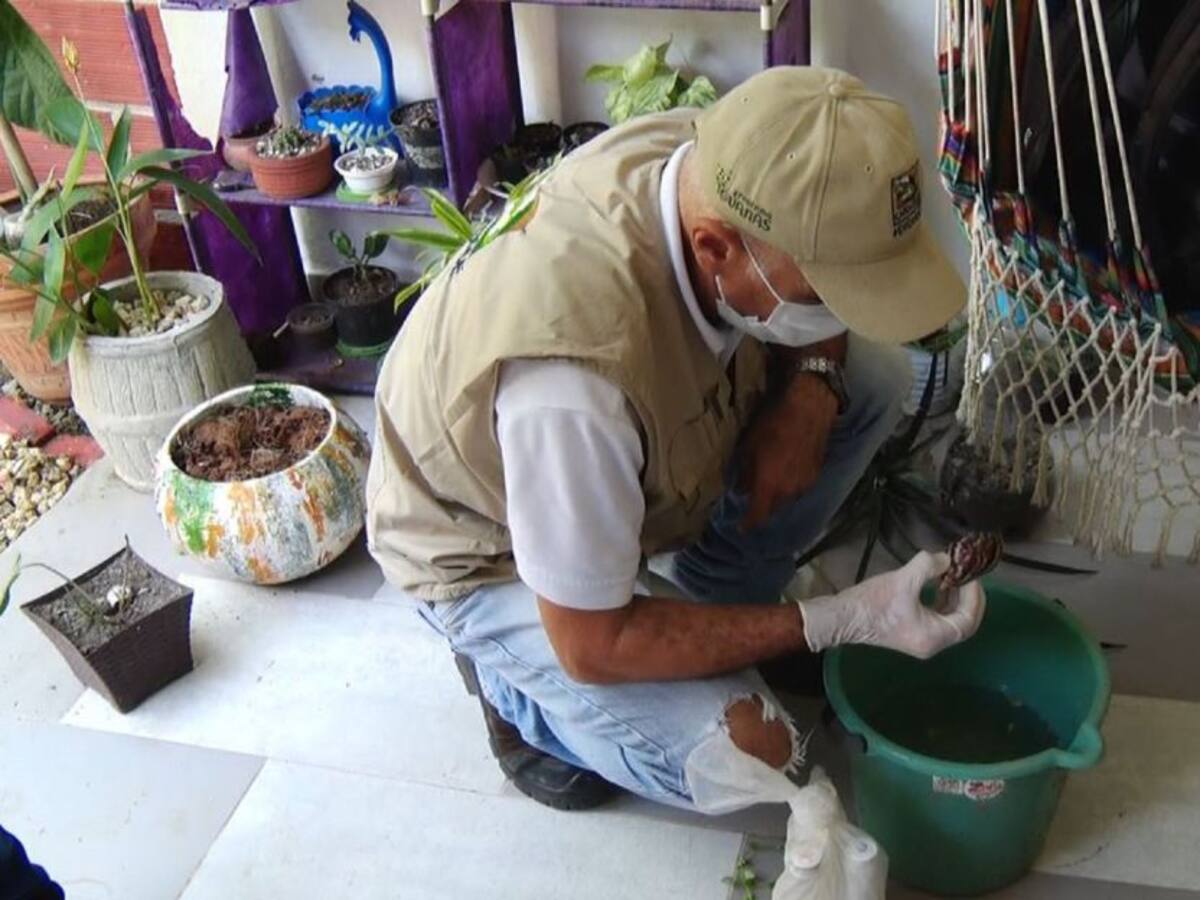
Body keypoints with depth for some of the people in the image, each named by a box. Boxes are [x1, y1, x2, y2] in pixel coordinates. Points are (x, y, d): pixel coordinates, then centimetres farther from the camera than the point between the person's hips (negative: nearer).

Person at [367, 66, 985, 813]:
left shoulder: (719, 162, -24)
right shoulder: (576, 371, -44)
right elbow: (593, 649, -29)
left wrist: (812, 386, -20)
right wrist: (844, 621, -28)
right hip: (489, 554, -6)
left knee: (877, 376, -5)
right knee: (750, 754, -22)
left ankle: (712, 601, 9)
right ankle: (516, 679, 6)